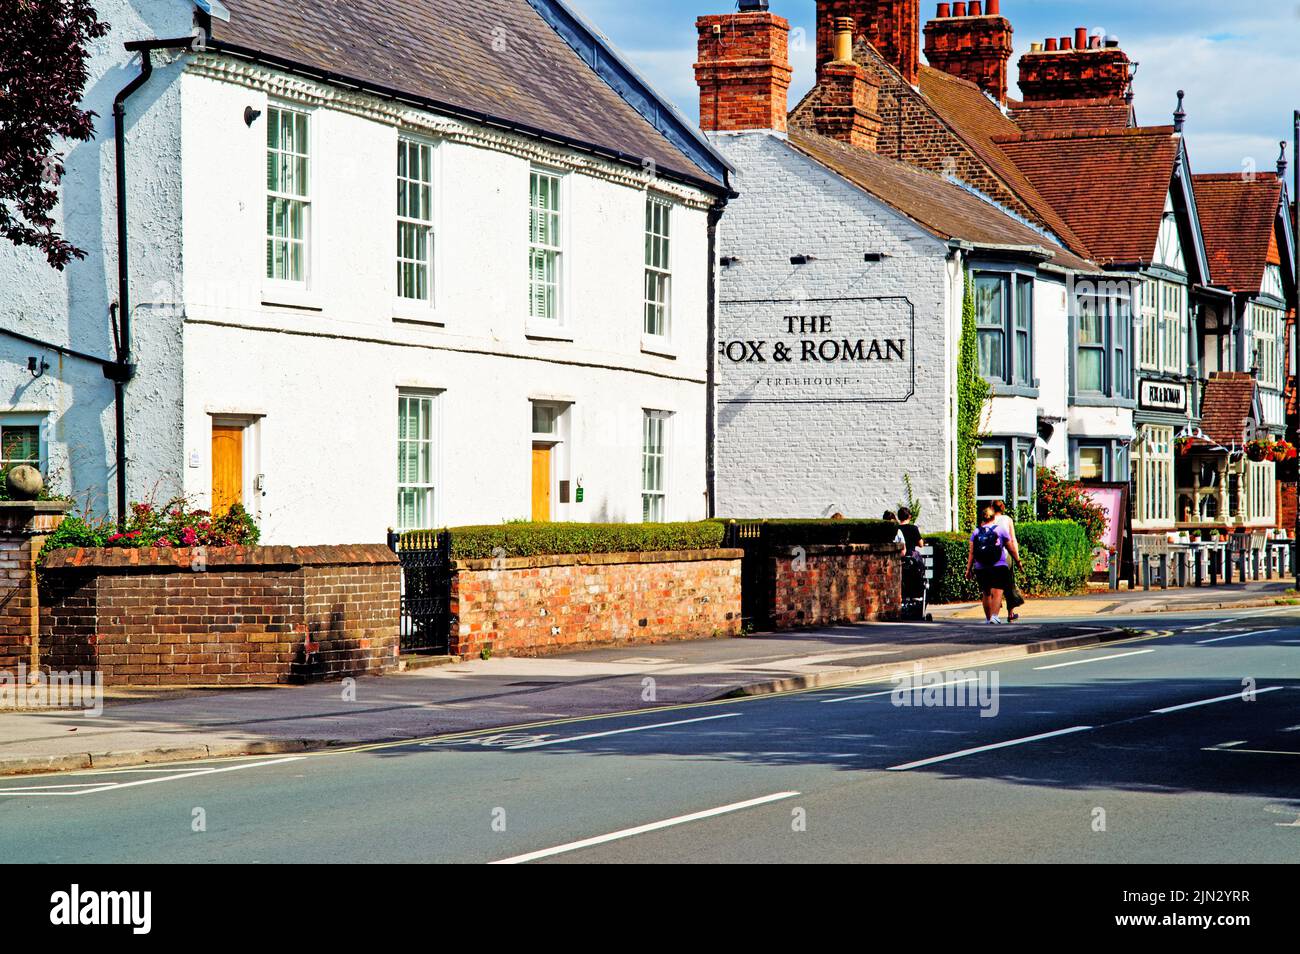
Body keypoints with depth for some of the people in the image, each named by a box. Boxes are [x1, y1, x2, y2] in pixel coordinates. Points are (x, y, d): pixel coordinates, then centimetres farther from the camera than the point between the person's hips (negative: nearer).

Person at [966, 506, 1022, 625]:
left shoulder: (976, 532, 7)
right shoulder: (1001, 530, 2)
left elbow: (971, 552, 4)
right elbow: (1011, 548, 7)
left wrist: (969, 569, 8)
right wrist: (1018, 561, 20)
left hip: (981, 568, 3)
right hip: (998, 566, -3)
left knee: (985, 593, 14)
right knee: (997, 592, -7)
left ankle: (988, 618, 22)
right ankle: (994, 616, -24)